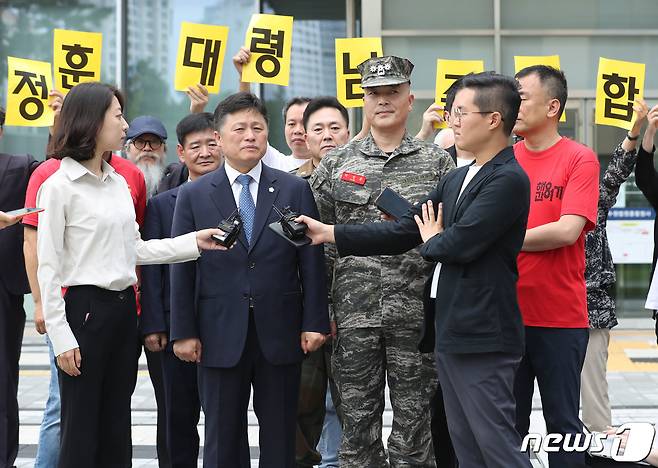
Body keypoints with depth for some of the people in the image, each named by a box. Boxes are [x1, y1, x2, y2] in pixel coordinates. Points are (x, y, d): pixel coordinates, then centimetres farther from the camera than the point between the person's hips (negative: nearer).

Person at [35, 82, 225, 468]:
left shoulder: (119, 183, 12)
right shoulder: (59, 186, -8)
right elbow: (48, 267, -10)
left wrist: (193, 242, 6)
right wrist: (61, 338, -14)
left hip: (124, 309, 7)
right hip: (84, 307, -7)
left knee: (117, 428, 11)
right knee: (81, 431, -1)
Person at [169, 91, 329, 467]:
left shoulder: (295, 190, 4)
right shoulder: (193, 196, 3)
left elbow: (312, 262, 3)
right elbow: (182, 269, 2)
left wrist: (315, 322, -3)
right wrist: (183, 332, -2)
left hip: (280, 334, 0)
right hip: (221, 336, 0)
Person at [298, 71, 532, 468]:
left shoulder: (509, 179, -13)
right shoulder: (456, 179, 16)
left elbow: (458, 244, -21)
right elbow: (404, 231, 15)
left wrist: (432, 240, 1)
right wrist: (330, 233, 10)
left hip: (482, 337, -9)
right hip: (450, 331, 9)